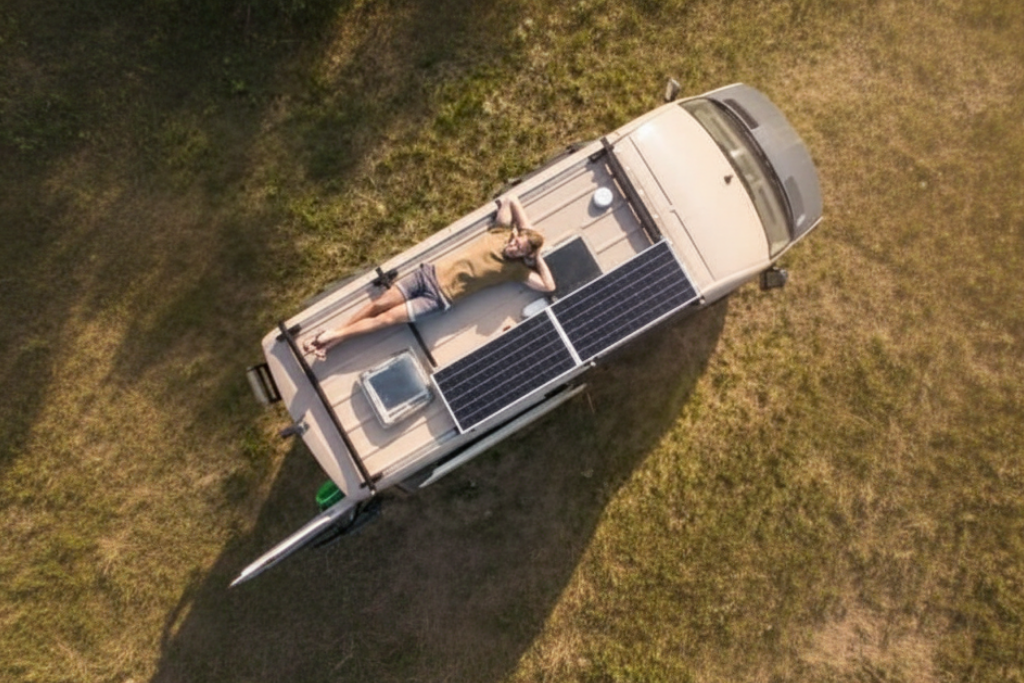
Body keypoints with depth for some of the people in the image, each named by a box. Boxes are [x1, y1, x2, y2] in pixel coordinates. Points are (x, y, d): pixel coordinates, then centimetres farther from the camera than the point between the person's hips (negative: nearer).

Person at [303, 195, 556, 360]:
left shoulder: (515, 269, -5)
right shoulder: (501, 233, 4)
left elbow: (549, 286, -12)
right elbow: (511, 200, 13)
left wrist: (538, 258, -8)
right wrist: (526, 230, 10)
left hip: (439, 298, -3)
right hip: (430, 273, 3)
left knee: (386, 318, -10)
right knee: (379, 304, 0)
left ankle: (335, 336, -1)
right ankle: (333, 335, 11)